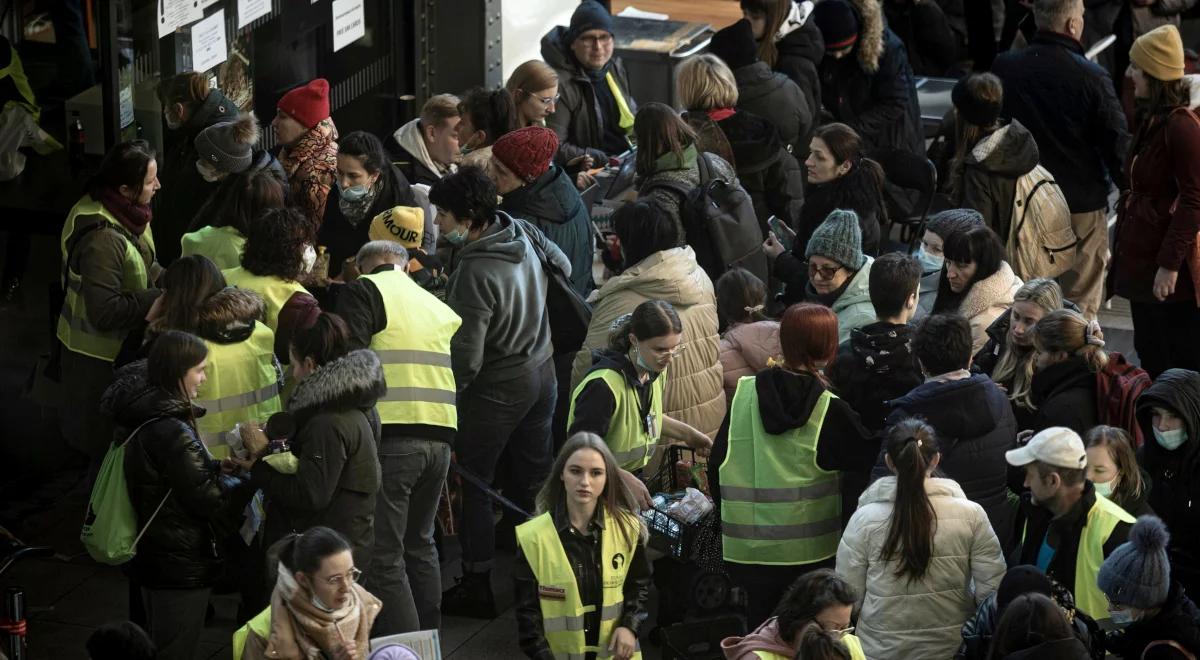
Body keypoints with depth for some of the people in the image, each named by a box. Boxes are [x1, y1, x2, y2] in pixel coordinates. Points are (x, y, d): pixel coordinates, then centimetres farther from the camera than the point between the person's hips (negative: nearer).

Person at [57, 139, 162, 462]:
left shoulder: (125, 212, -6)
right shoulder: (102, 239, -36)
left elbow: (141, 264, 12)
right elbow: (105, 312, -34)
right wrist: (160, 297, -28)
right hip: (99, 353, -9)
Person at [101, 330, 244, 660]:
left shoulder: (144, 416, 3)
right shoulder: (171, 431, -26)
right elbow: (210, 500, -21)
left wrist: (221, 468, 0)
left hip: (153, 555, 10)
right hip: (182, 565, -10)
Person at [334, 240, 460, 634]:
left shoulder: (364, 292, 2)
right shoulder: (437, 305, 22)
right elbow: (461, 370, 21)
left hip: (391, 434, -7)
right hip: (439, 436, 7)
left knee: (384, 556, -5)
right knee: (420, 544, 23)